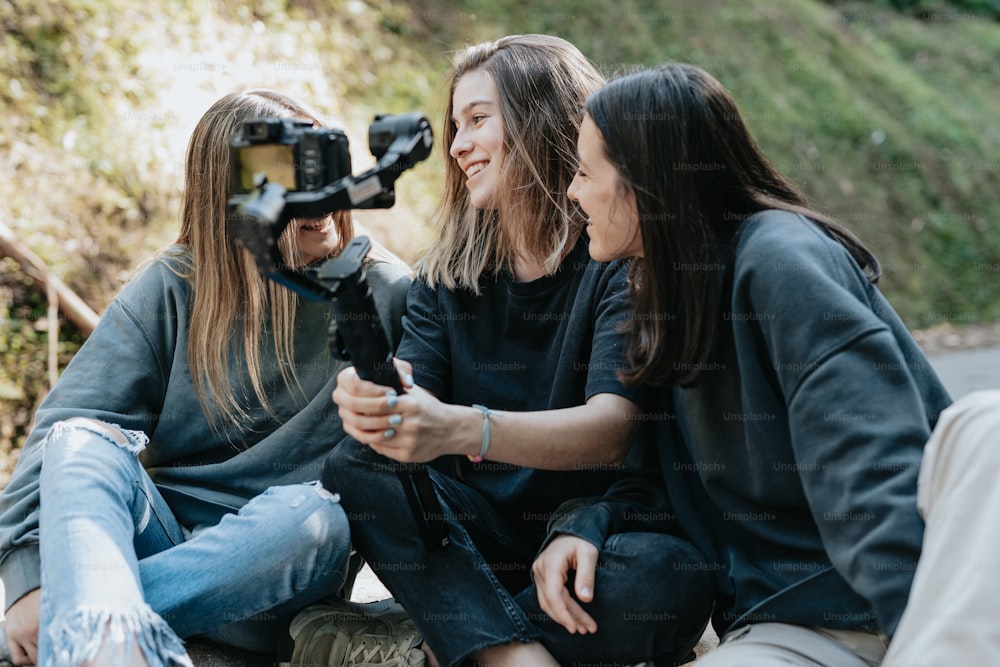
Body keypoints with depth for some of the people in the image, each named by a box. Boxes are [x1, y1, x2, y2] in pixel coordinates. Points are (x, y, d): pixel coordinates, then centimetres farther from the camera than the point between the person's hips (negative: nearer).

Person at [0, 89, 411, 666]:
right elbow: (67, 420, -7)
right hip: (159, 541, 1)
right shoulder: (173, 289, 3)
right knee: (83, 441, -27)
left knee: (314, 514, -34)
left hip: (263, 577, -1)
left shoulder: (383, 292, 3)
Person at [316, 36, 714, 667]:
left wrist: (461, 428, -39)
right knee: (353, 470, -21)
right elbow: (417, 398, -6)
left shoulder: (622, 258, -9)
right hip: (477, 536, 4)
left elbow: (612, 429, -22)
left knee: (675, 579, -34)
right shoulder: (446, 274, 7)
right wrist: (372, 401, -31)